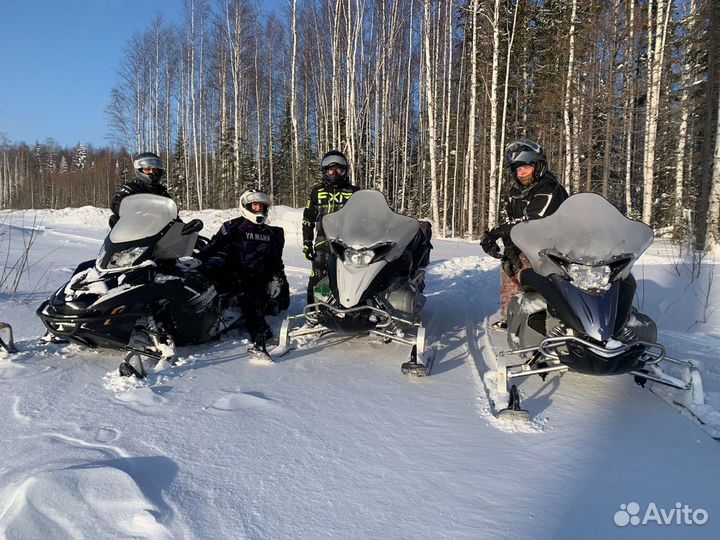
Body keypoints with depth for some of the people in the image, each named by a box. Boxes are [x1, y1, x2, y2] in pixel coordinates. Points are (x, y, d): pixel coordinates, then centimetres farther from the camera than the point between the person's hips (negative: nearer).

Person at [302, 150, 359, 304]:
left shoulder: (353, 192, 11)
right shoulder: (317, 191, 12)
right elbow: (308, 220, 14)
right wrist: (306, 243, 6)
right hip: (323, 243, 0)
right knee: (317, 281, -4)